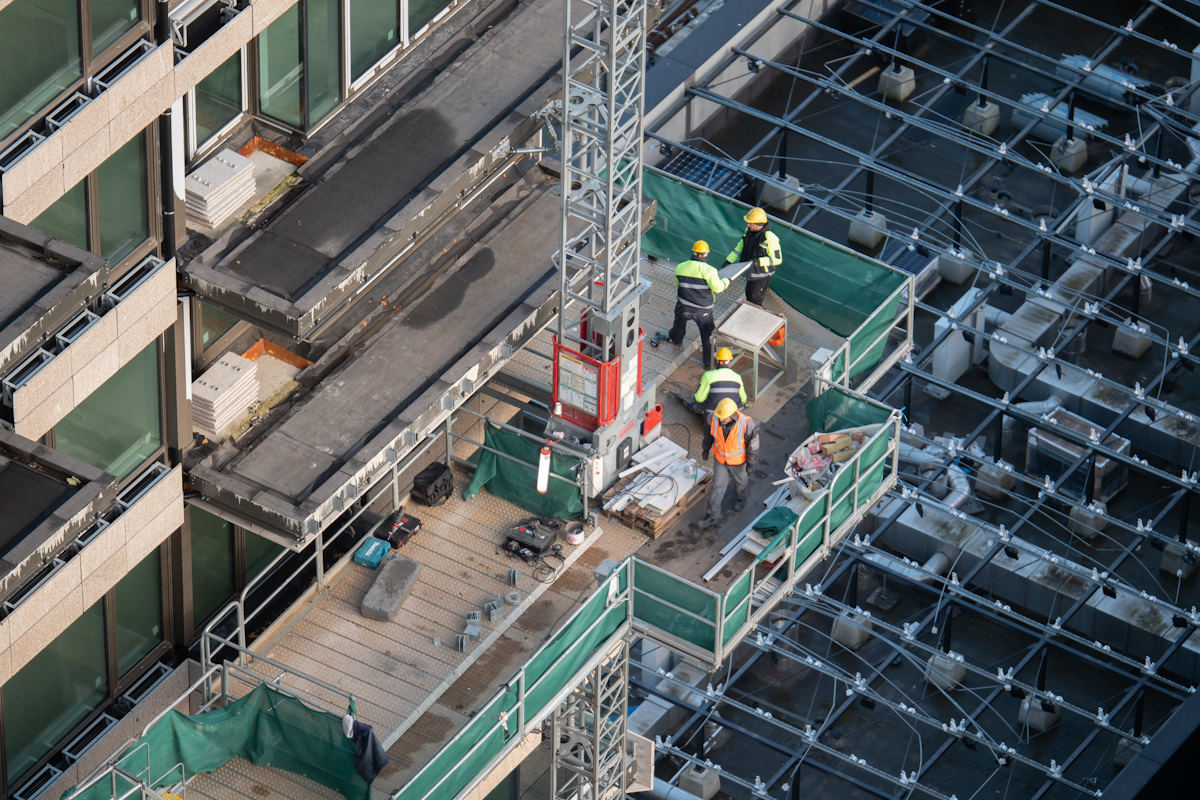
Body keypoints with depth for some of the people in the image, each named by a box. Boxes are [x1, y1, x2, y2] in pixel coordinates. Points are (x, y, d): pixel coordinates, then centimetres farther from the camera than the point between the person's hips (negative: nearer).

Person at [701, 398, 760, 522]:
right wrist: (706, 448, 8)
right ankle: (713, 514, 36)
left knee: (740, 479, 27)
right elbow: (709, 432, -7)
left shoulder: (746, 424, -40)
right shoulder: (715, 418, -31)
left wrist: (751, 464, -10)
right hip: (721, 458, 2)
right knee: (718, 485, 16)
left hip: (739, 459, -2)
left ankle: (740, 497, 61)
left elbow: (753, 444, -22)